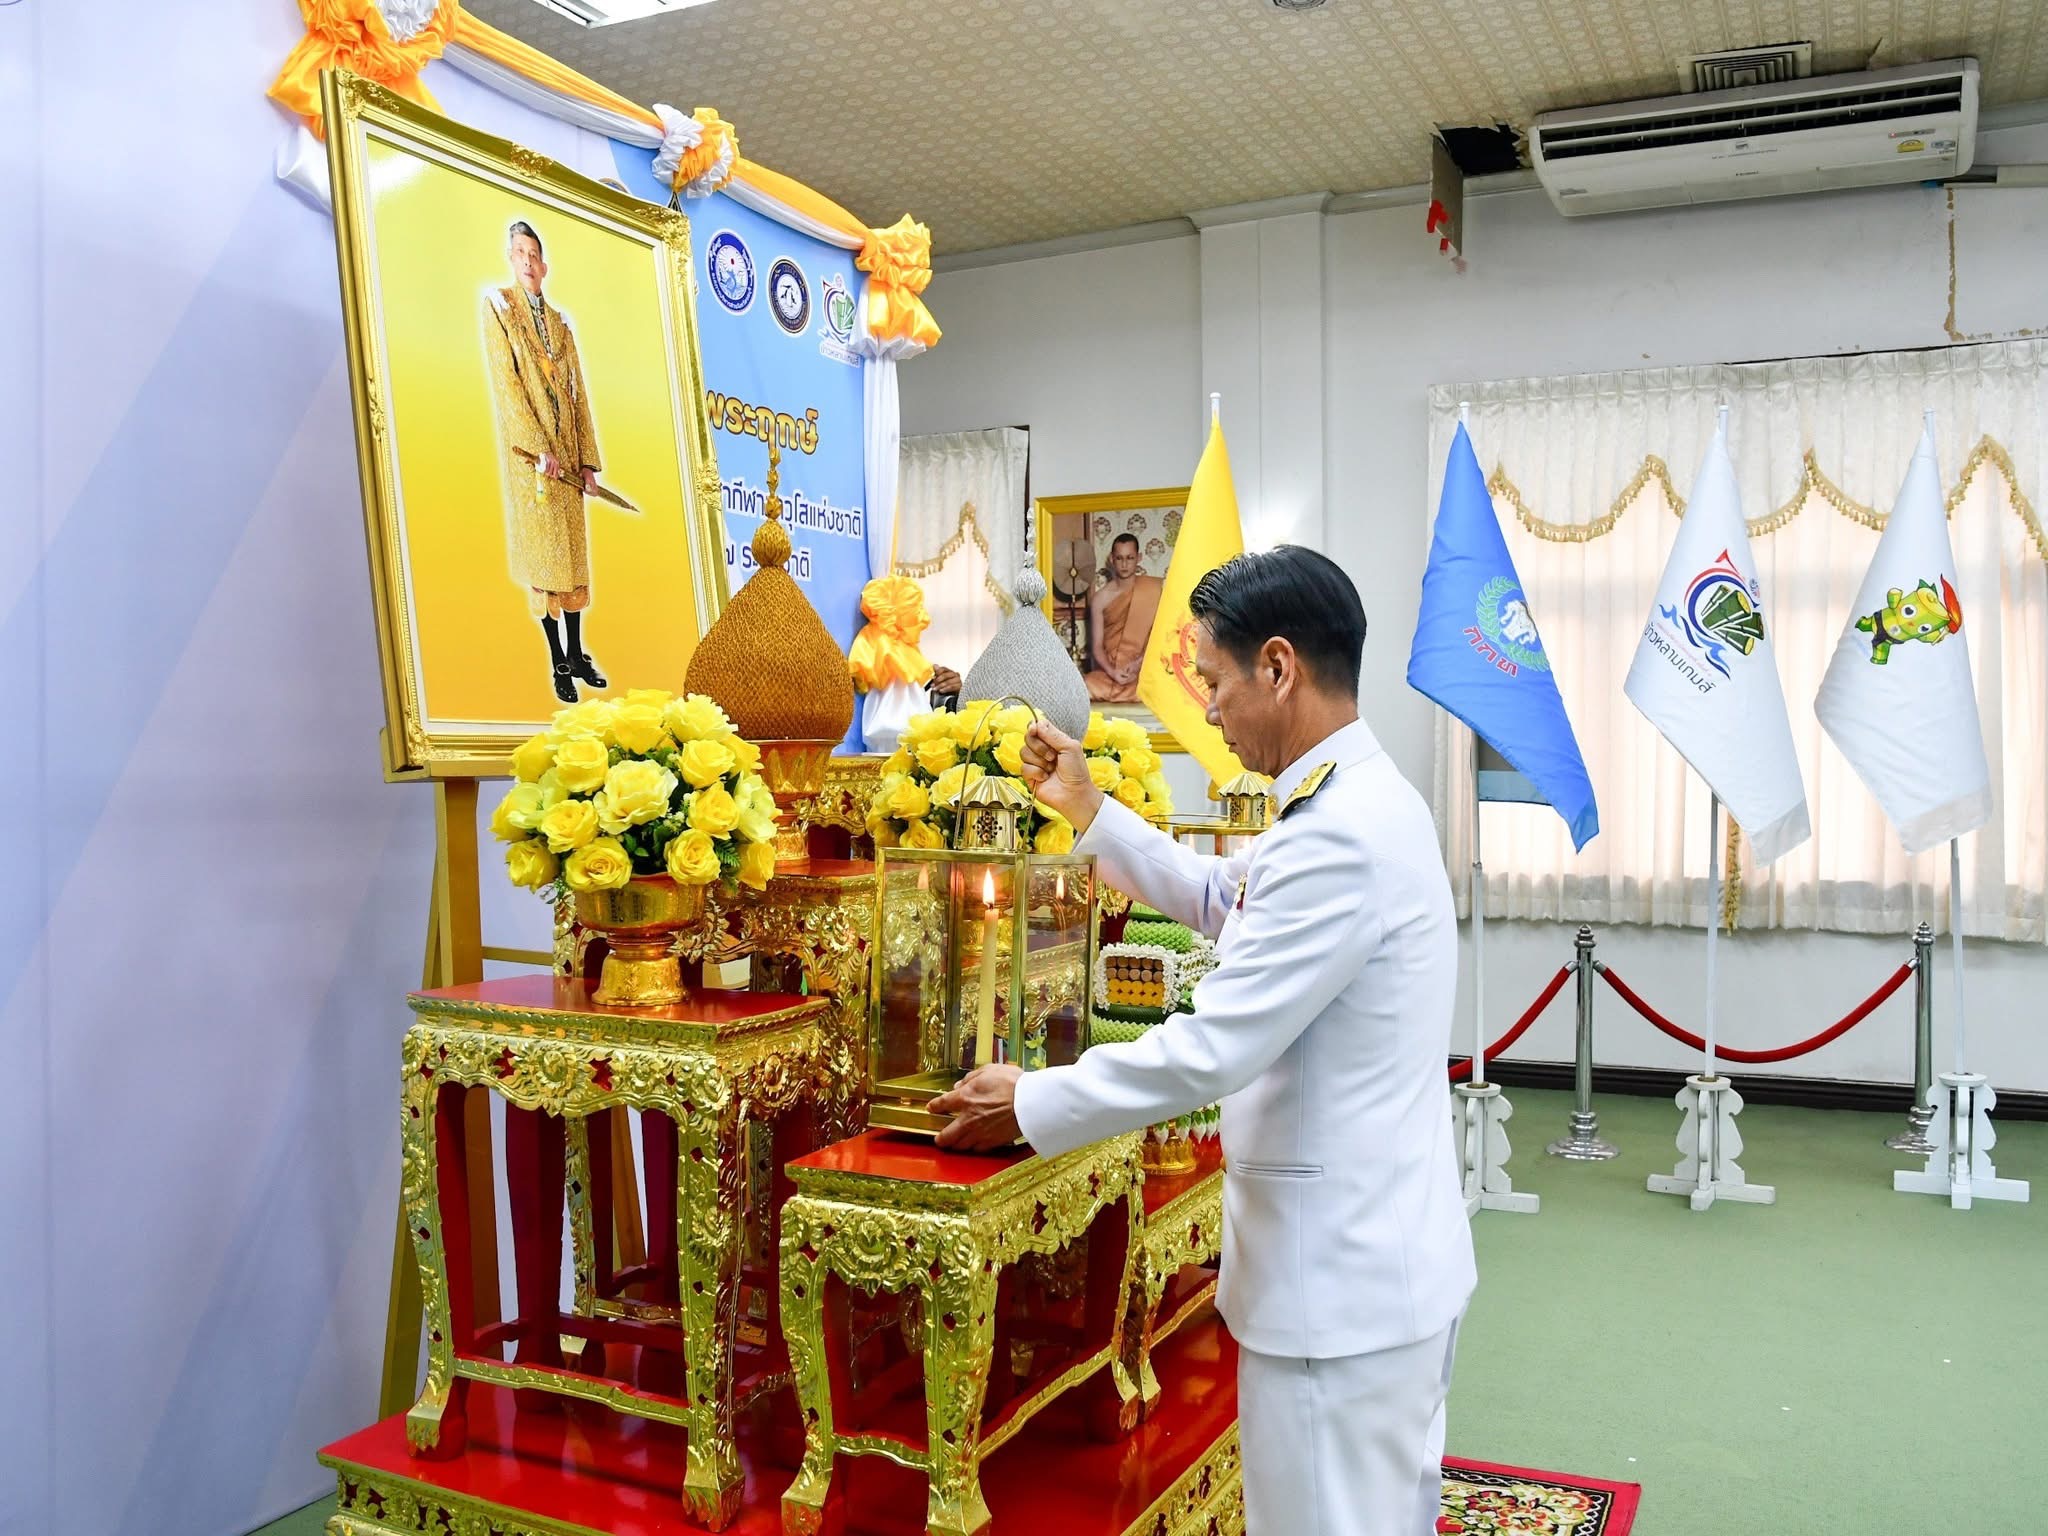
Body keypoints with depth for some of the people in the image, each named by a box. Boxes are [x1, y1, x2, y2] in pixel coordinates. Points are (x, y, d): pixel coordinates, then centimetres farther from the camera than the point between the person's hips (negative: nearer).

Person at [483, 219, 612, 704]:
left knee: (573, 551, 7)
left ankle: (577, 653, 14)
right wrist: (540, 449, -16)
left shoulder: (559, 323, 15)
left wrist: (587, 460, 4)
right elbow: (506, 383, -9)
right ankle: (559, 664, 0)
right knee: (543, 554, -4)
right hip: (527, 454, -5)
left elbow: (578, 392, 13)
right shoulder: (497, 305, 0)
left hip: (566, 452, 5)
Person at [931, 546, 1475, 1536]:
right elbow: (1220, 899, 23)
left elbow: (1211, 1049, -26)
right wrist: (1088, 812, 19)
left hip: (1344, 1278, -10)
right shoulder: (1357, 803, 7)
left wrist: (1029, 1104, -13)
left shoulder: (1340, 837, -26)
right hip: (1383, 1257, 10)